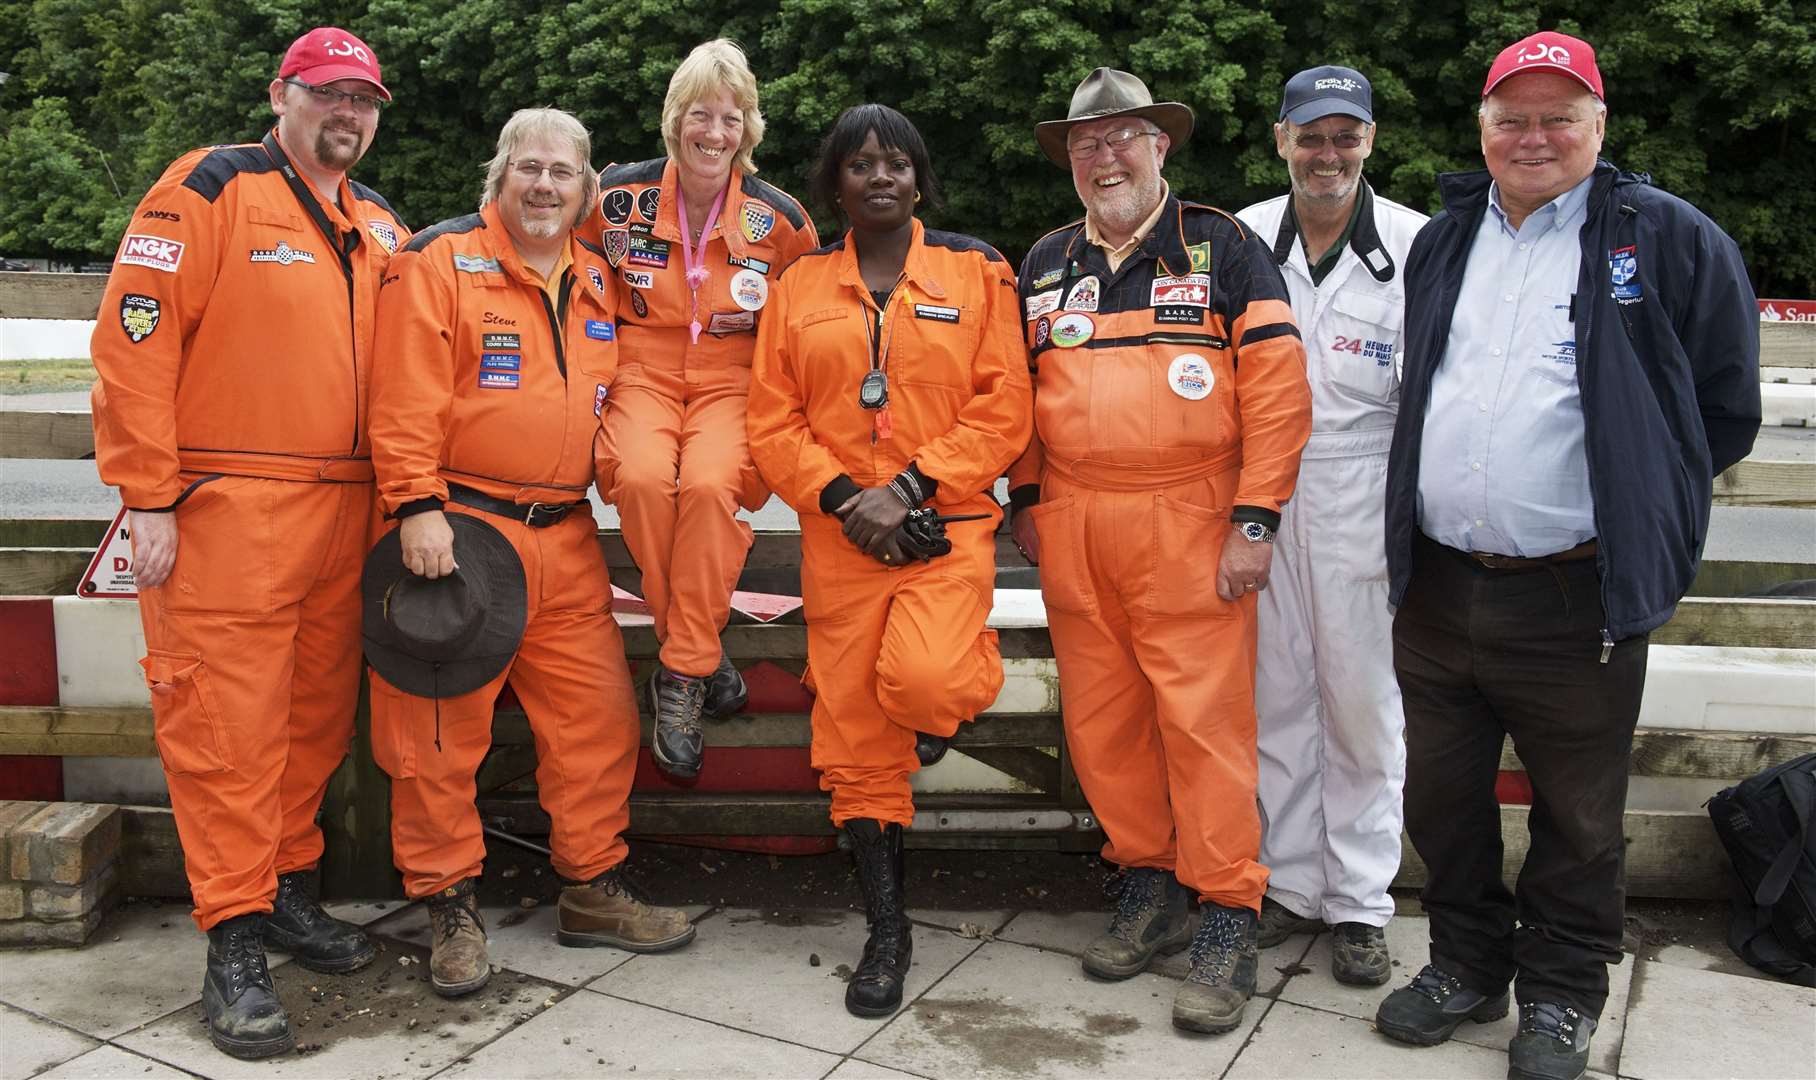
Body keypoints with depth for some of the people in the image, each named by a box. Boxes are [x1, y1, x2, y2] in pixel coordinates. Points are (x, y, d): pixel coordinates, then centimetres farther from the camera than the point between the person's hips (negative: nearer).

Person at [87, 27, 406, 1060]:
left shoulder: (381, 227, 16)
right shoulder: (209, 190, -3)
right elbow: (133, 340, -9)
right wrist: (148, 497, -12)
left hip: (344, 510, 6)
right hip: (227, 509, -6)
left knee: (318, 712, 13)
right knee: (229, 723, -3)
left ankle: (290, 889, 30)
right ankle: (236, 943, 7)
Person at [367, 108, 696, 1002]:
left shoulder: (598, 281, 15)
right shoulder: (442, 261, -3)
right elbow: (407, 398, -11)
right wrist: (418, 507, -17)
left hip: (565, 539, 6)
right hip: (459, 528, -5)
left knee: (597, 712, 8)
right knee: (442, 724, 1)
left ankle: (594, 889, 24)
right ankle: (450, 904, 17)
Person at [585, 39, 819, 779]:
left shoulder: (780, 218, 1)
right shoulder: (621, 195, 1)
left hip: (731, 382, 0)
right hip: (642, 376, 1)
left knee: (711, 482, -34)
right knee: (643, 476, -33)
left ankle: (680, 675, -21)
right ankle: (698, 655, -15)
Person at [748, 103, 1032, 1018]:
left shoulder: (977, 272, 4)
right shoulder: (800, 286, 11)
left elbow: (1003, 409, -3)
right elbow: (771, 421, 6)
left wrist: (910, 487, -13)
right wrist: (841, 496, -9)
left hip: (948, 526, -2)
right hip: (837, 537, 3)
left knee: (919, 683, -26)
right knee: (852, 727, 4)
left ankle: (960, 684, 15)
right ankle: (887, 929, 20)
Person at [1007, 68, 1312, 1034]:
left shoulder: (1225, 248, 2)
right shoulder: (1044, 266, 15)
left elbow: (1277, 385, -5)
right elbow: (1018, 392, 22)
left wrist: (1255, 520, -11)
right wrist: (1027, 499, 13)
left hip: (1189, 522, -4)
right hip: (1072, 528, 4)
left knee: (1204, 716, -5)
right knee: (1100, 717, 7)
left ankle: (1227, 918, 9)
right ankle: (1147, 884, 25)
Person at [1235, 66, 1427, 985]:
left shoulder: (1418, 246, -4)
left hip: (1363, 504, -2)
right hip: (1259, 500, 3)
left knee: (1363, 704, 5)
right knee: (1274, 695, 11)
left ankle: (1359, 902, 20)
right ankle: (1288, 883, 26)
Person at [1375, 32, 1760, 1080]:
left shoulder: (1669, 238, -2)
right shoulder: (1441, 244, 13)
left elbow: (1726, 411, 3)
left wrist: (1633, 506, 4)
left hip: (1574, 597, -4)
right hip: (1437, 589, 5)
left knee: (1577, 818, 10)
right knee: (1442, 798, 14)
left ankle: (1563, 995, 29)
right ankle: (1468, 962, 34)